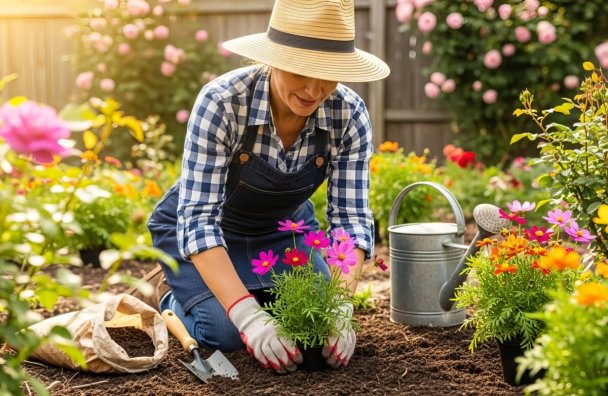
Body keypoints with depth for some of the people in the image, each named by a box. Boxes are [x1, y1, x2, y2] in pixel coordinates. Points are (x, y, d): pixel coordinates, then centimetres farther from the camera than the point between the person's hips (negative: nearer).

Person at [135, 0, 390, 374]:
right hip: (197, 228, -3)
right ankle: (171, 291, 11)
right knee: (226, 331, -23)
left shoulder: (349, 114, -24)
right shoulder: (222, 102, -35)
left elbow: (351, 216, -22)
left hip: (284, 230, 4)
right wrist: (248, 316, -48)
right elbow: (198, 217, -37)